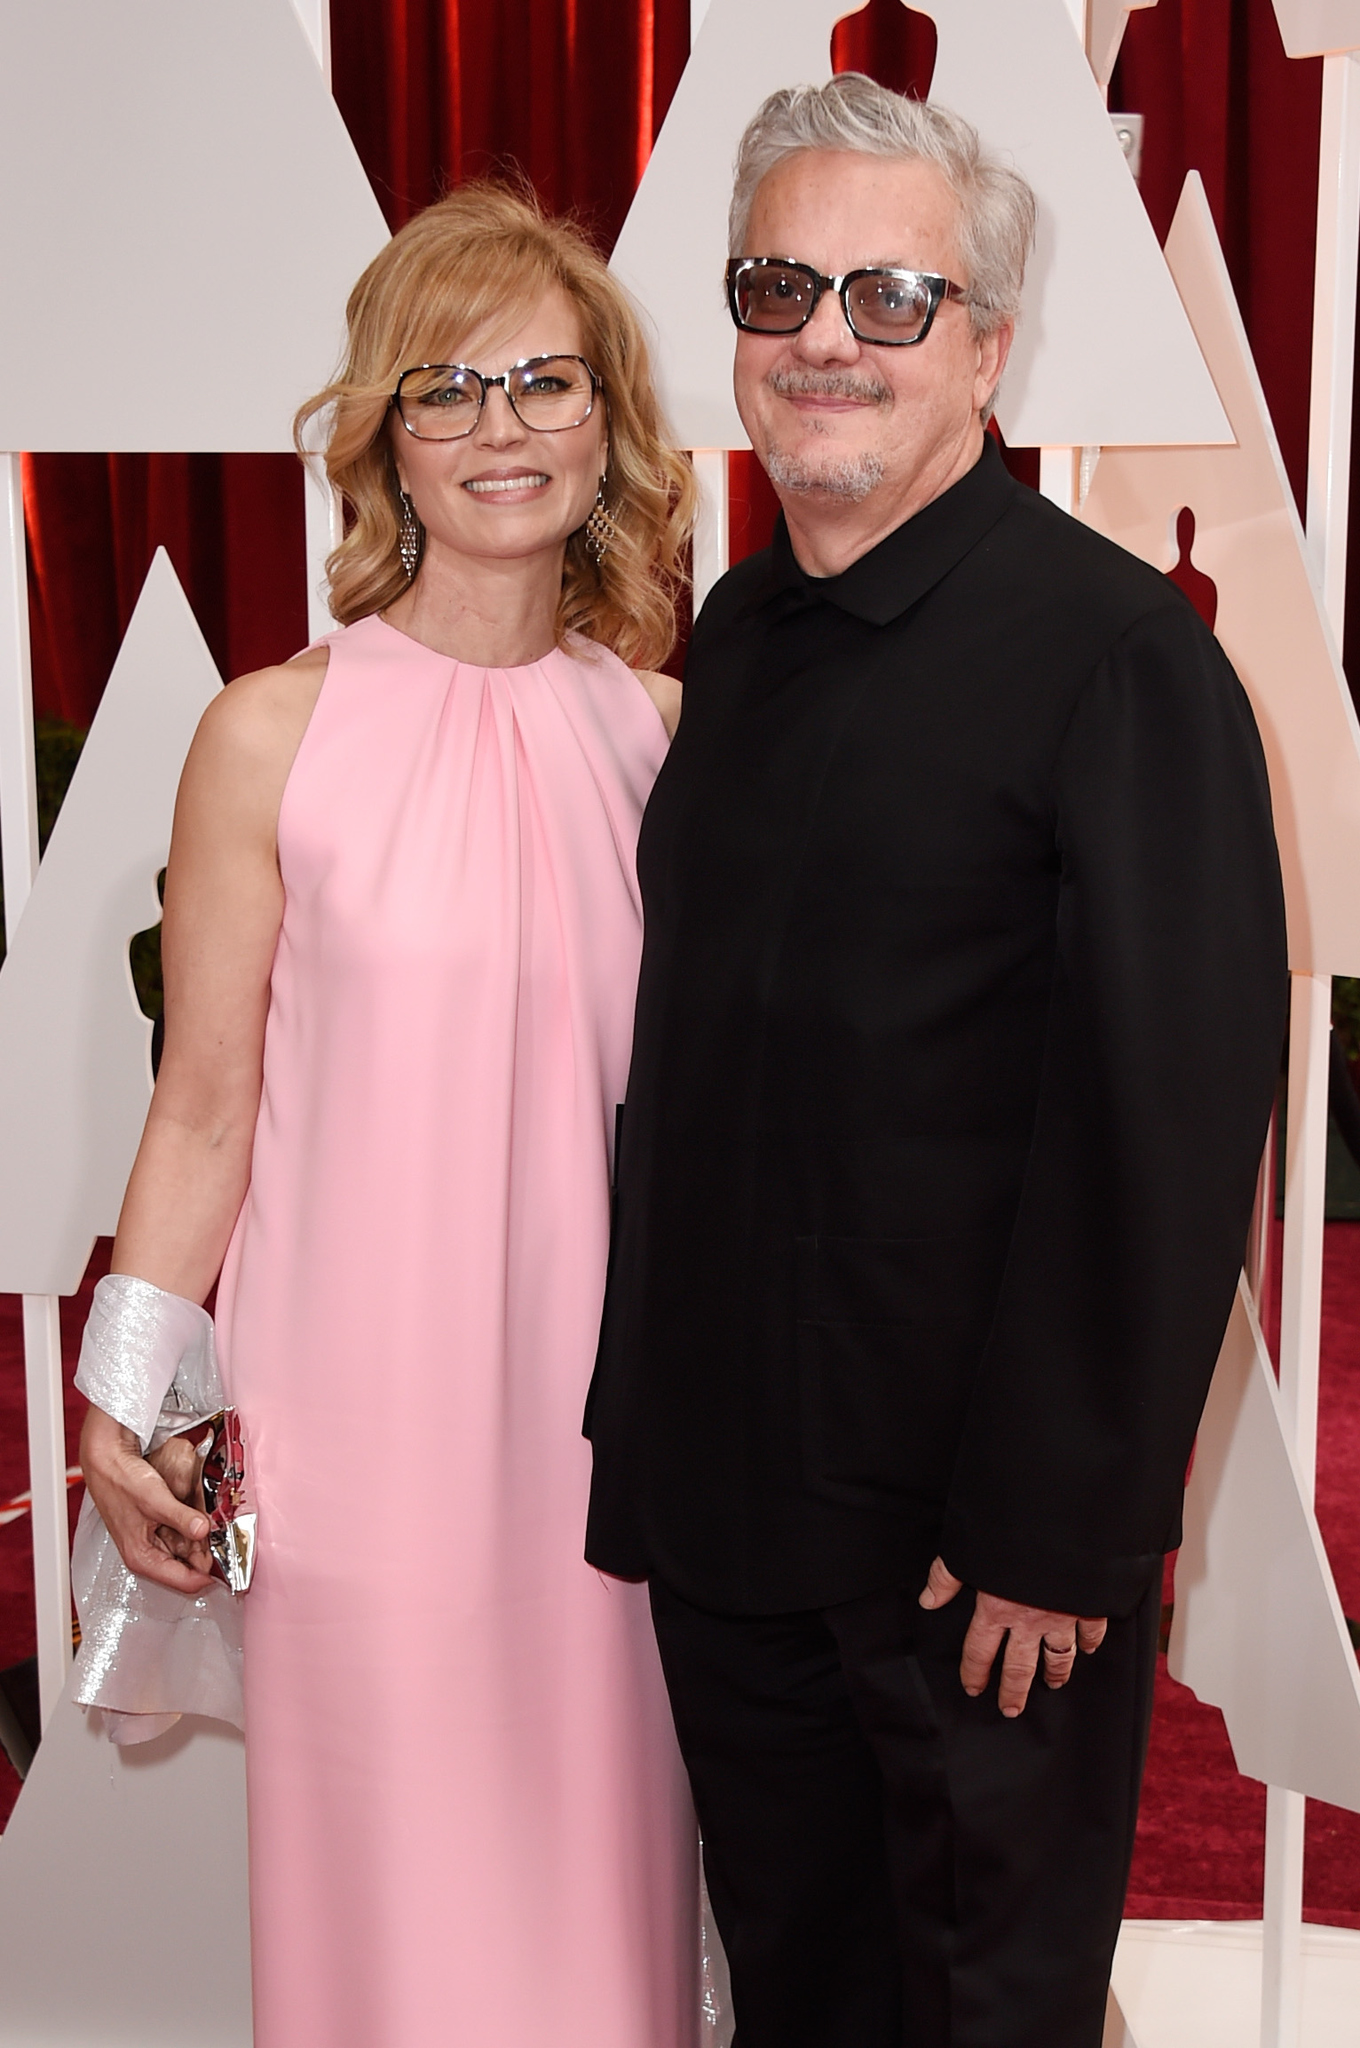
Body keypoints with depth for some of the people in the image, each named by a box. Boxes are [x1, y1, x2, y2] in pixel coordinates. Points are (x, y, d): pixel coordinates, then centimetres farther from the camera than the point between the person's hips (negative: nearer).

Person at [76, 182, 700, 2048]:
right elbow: (204, 1107, -2)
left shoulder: (660, 730, 2)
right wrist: (126, 1395, -7)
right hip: (365, 1410, -2)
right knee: (391, 1890, 12)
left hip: (604, 1405, 3)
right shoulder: (278, 734, -7)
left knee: (603, 1856, 17)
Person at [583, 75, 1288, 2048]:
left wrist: (1056, 1532, -16)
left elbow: (1169, 1127, -18)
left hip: (979, 1532, -6)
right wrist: (650, 1418, 11)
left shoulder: (1120, 651, -15)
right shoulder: (738, 630, 7)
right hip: (723, 1491, 6)